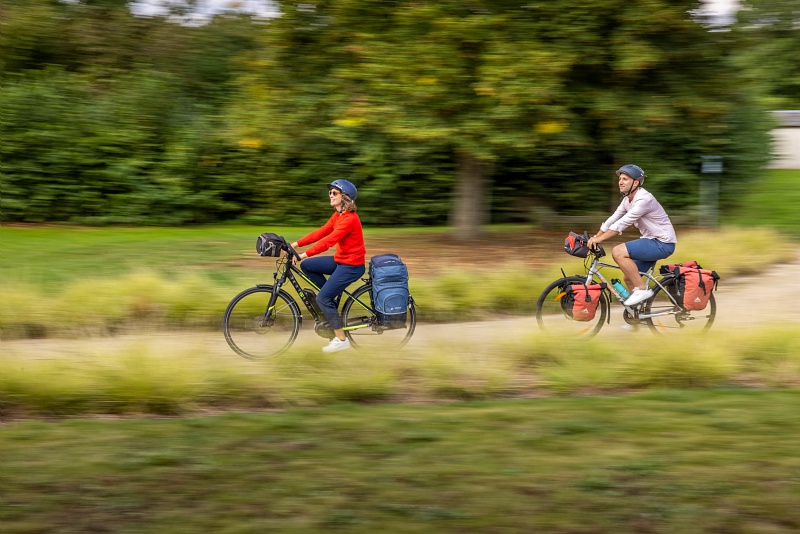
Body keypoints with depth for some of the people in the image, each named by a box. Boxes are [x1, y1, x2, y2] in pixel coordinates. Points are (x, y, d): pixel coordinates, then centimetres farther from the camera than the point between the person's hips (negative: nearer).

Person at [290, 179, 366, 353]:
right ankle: (333, 296, 13)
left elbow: (328, 241, -28)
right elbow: (320, 233, 7)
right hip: (340, 260, 9)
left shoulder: (349, 219, -23)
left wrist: (304, 254, -30)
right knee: (307, 266, 7)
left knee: (322, 299, -11)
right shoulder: (337, 216, 9)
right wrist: (295, 244, 0)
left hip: (351, 265, -9)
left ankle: (341, 339, -3)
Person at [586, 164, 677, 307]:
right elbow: (612, 220, 9)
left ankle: (642, 289, -17)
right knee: (629, 278, 10)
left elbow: (623, 223, -27)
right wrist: (594, 238, 1)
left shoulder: (644, 199, -21)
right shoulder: (627, 200, 9)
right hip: (651, 241, 10)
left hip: (662, 243, -10)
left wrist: (599, 239, -27)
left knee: (618, 252, -23)